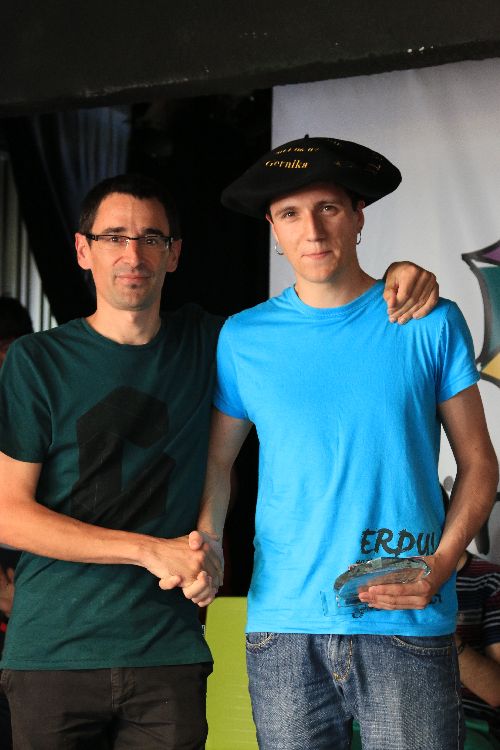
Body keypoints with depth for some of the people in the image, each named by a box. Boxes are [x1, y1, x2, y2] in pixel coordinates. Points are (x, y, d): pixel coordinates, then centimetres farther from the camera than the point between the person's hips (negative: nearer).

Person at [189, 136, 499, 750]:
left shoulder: (431, 324, 2)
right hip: (283, 629, 2)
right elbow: (219, 461, 15)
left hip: (407, 629, -1)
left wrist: (440, 566, -10)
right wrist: (205, 544, -4)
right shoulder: (244, 337, 7)